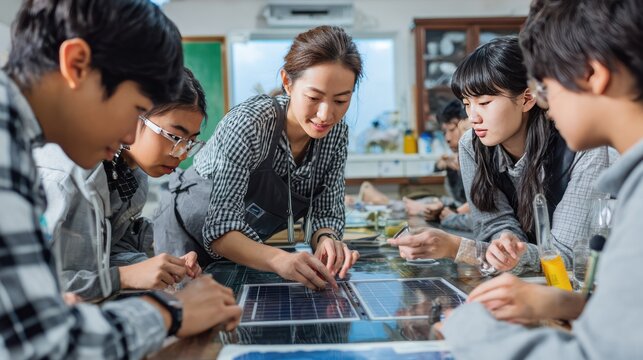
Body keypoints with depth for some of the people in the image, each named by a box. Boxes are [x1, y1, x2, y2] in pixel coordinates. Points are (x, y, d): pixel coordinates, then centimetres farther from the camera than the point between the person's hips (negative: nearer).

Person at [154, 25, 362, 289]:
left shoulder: (336, 134, -14)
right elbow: (220, 228, -35)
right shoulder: (249, 124, -31)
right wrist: (278, 259, -53)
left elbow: (325, 212, -11)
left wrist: (326, 240, -34)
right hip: (191, 237, -4)